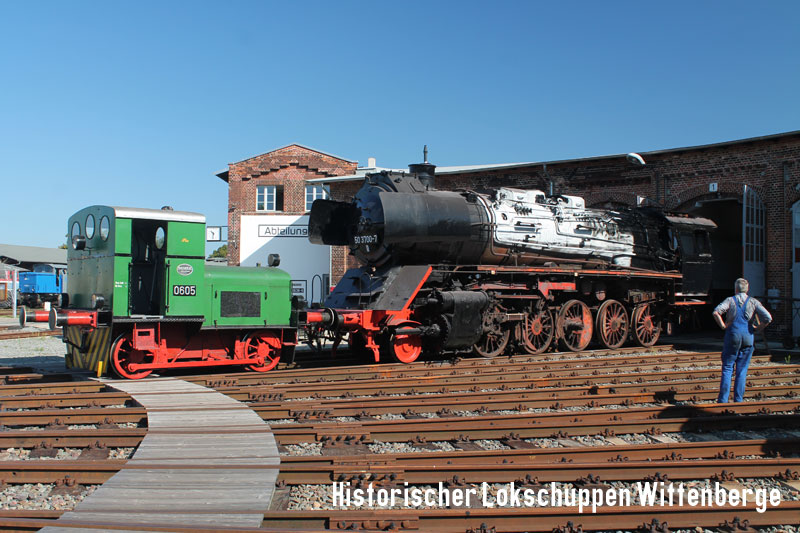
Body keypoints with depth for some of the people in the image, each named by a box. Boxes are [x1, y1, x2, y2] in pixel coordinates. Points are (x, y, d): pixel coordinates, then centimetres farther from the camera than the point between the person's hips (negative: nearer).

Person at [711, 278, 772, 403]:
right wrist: (757, 329, 5)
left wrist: (723, 326, -3)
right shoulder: (753, 302, 4)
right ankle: (738, 400, 8)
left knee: (727, 368, 5)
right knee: (742, 370, 7)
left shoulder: (730, 300, 2)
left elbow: (716, 312, -15)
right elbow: (768, 318, -7)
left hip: (732, 336, -1)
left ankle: (722, 400, 0)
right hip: (748, 337, 1)